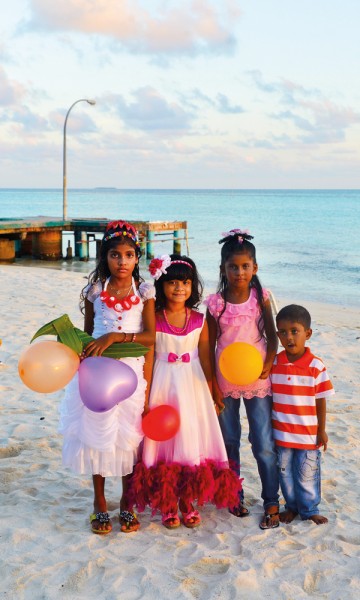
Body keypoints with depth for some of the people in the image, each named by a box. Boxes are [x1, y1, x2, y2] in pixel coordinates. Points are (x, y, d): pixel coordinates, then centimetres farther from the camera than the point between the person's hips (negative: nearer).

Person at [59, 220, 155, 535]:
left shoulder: (144, 292, -2)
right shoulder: (95, 291, 2)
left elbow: (151, 336, -11)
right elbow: (88, 332, 13)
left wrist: (114, 337, -20)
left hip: (132, 370, -1)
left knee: (129, 435, 5)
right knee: (97, 432, 6)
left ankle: (127, 502, 22)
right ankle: (100, 502, 22)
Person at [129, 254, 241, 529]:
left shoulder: (199, 320, 0)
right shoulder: (154, 319, -6)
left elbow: (206, 359, 5)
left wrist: (212, 392, 4)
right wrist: (146, 396, -7)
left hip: (192, 386, 2)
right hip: (163, 386, -2)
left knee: (191, 440, 7)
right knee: (164, 442, 3)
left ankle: (187, 502, 22)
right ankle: (167, 504, 18)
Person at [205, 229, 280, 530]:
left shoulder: (261, 298, -4)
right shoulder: (215, 302, -5)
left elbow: (272, 337, 0)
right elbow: (209, 346, -1)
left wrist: (268, 366, -17)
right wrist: (212, 386, -3)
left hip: (257, 381, -1)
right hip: (225, 383, 1)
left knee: (264, 445, 2)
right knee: (229, 442, 13)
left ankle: (272, 503, 14)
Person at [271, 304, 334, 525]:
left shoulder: (316, 366, -12)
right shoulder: (273, 364, -4)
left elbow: (321, 400, -6)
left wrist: (322, 430, -3)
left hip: (308, 434, -2)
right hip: (281, 433, 2)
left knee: (307, 475, 11)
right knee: (285, 473, 15)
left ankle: (309, 510, 30)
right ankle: (292, 506, 35)